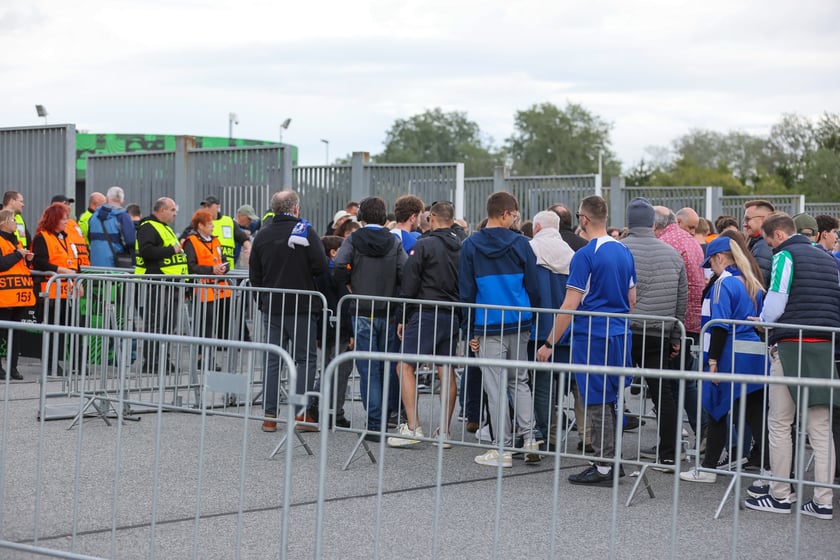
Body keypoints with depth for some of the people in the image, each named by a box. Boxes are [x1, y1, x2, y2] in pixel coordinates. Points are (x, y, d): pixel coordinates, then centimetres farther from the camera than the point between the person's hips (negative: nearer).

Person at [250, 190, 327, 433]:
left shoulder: (262, 235, 5)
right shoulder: (305, 231, -9)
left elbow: (254, 276, 7)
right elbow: (320, 265, -15)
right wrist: (305, 274, 6)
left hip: (271, 306, 4)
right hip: (302, 306, -4)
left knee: (272, 359, 9)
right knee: (305, 358, 3)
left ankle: (269, 415, 9)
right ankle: (302, 413, -3)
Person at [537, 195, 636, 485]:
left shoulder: (585, 255, -14)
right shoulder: (624, 252, 10)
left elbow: (570, 306, -15)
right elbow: (632, 300, 16)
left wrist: (550, 343, -10)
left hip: (592, 337, -7)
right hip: (620, 336, 7)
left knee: (597, 403, -1)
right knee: (610, 401, 16)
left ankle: (604, 467, 3)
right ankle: (614, 461, 21)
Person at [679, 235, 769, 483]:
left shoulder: (724, 283, -8)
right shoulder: (753, 284, 15)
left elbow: (720, 325, -16)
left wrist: (713, 360, -15)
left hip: (732, 357, -7)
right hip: (758, 356, 7)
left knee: (718, 411, 5)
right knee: (756, 415, 5)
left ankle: (708, 468, 13)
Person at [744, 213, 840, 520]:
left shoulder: (785, 256, -6)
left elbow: (775, 304, -12)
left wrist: (762, 321, 9)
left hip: (792, 345, -7)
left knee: (779, 424, 4)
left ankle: (780, 496, 7)